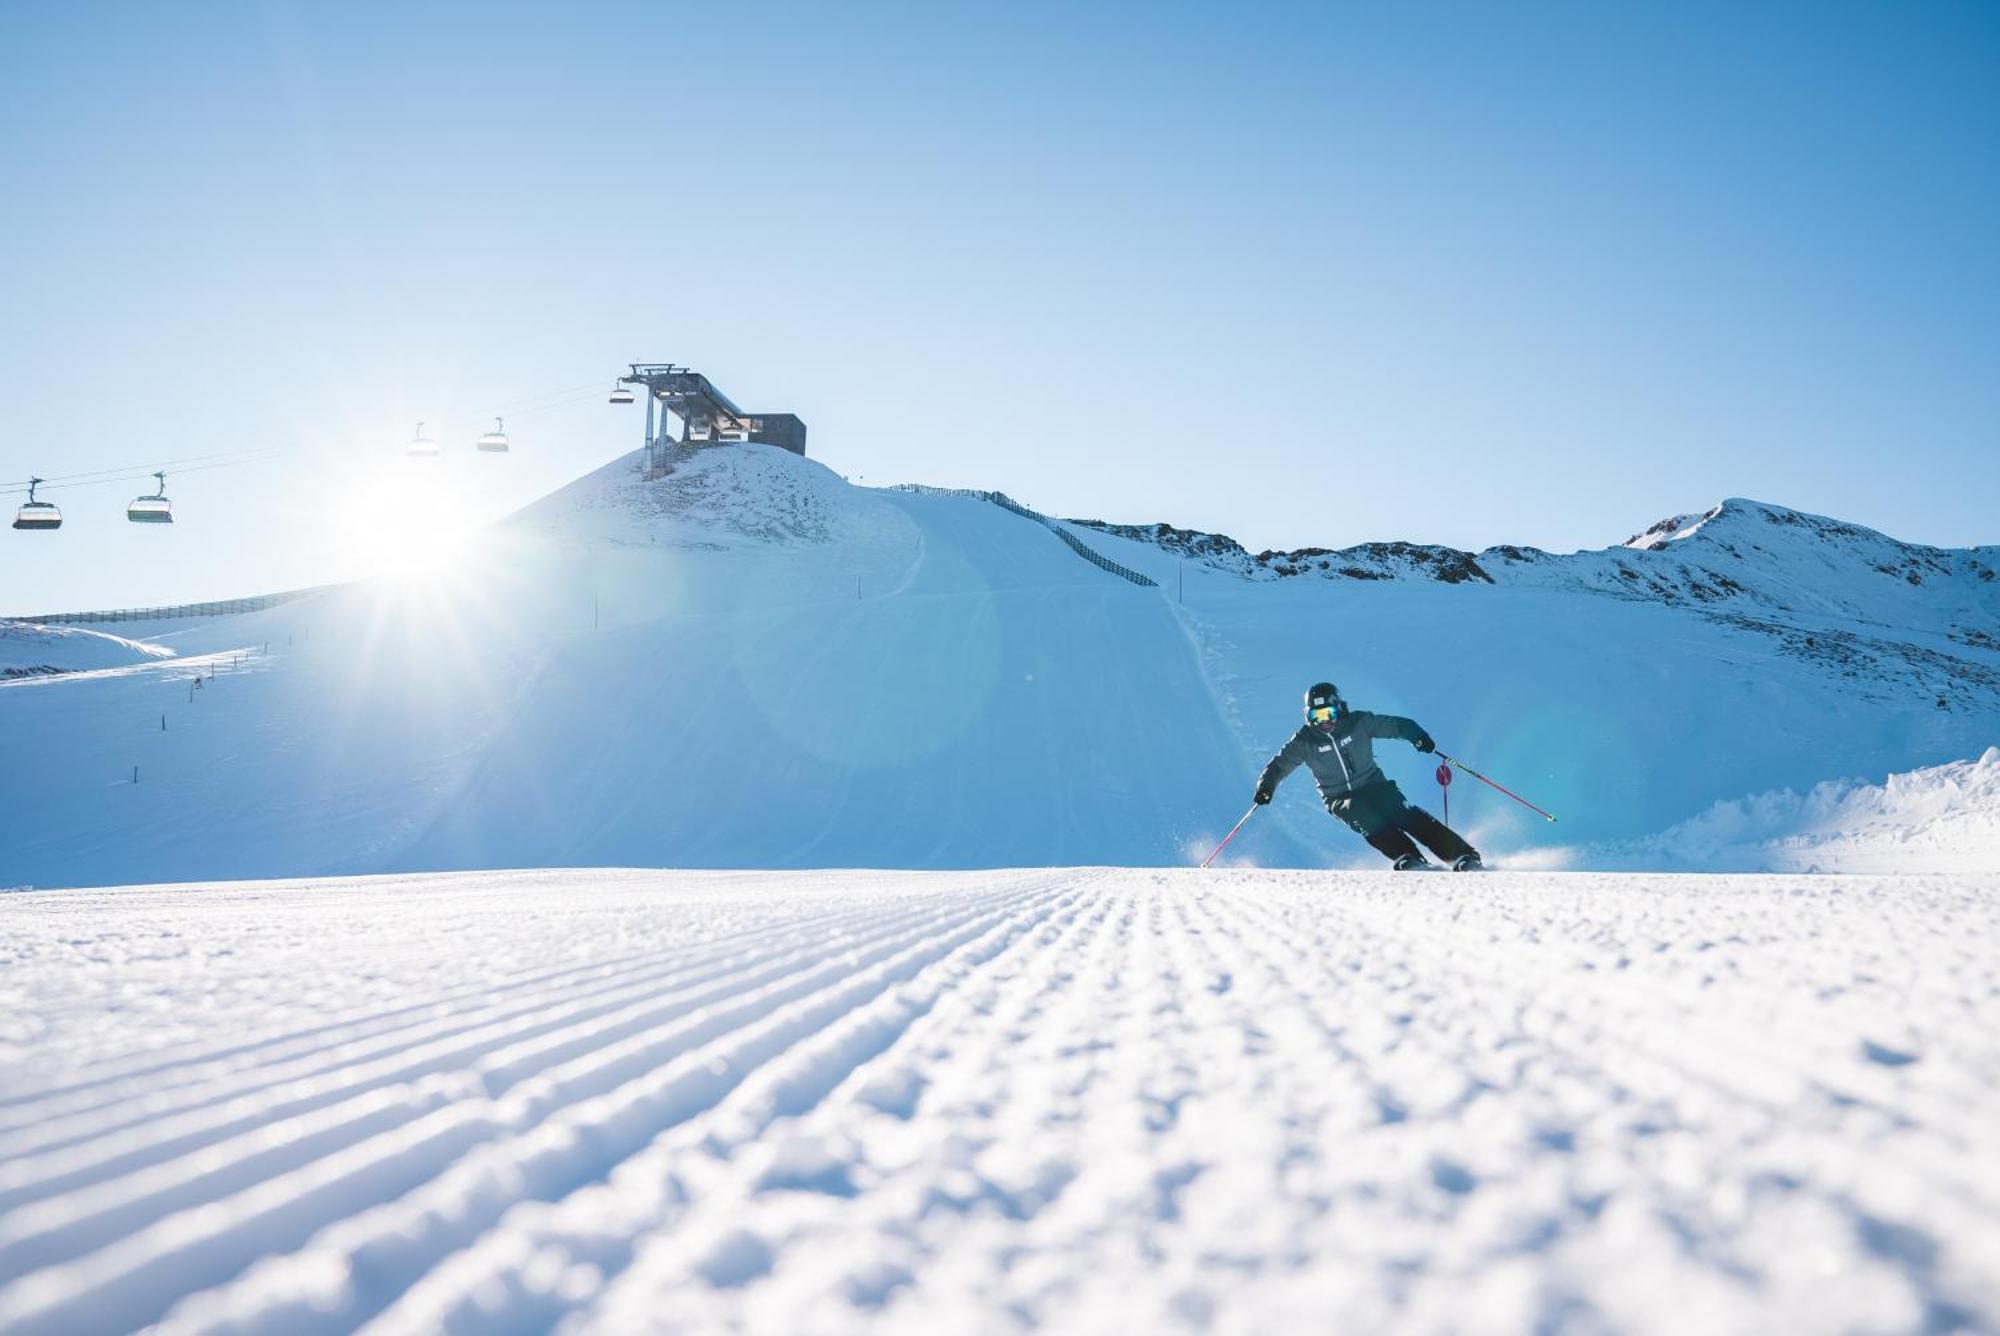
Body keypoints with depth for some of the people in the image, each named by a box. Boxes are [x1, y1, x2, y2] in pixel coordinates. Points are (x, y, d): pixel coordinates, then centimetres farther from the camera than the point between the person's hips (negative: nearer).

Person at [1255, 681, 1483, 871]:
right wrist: (1265, 787, -22)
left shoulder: (1359, 723, -8)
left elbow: (1397, 725, -4)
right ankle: (1408, 860, -37)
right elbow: (1278, 766, -2)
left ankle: (1463, 857, -23)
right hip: (1341, 800, 0)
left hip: (1374, 786, 0)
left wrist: (1417, 737, -24)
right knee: (1370, 822, -31)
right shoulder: (1304, 742, -8)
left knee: (1409, 816, -21)